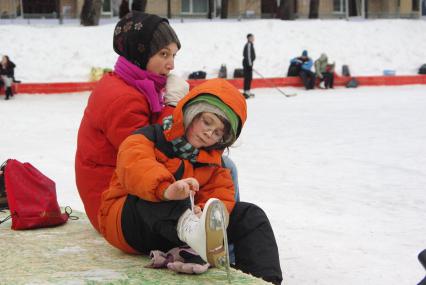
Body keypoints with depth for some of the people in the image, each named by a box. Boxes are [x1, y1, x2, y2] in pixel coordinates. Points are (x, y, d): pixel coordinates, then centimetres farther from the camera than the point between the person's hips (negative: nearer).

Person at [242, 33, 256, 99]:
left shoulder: (251, 44, 18)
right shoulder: (248, 45, -15)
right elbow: (248, 55, -21)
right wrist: (250, 64, -22)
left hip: (249, 63, 11)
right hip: (247, 63, -11)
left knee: (249, 78, 13)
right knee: (248, 77, -12)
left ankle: (247, 92, 18)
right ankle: (246, 92, -13)